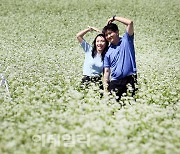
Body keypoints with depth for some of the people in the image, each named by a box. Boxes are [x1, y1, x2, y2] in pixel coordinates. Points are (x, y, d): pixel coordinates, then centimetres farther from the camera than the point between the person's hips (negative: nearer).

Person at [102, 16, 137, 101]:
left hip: (129, 79, -3)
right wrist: (105, 85, -1)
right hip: (115, 82, 3)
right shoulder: (108, 52, 13)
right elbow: (107, 71, 11)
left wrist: (114, 18, 2)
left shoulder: (126, 40, 6)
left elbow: (130, 23, -6)